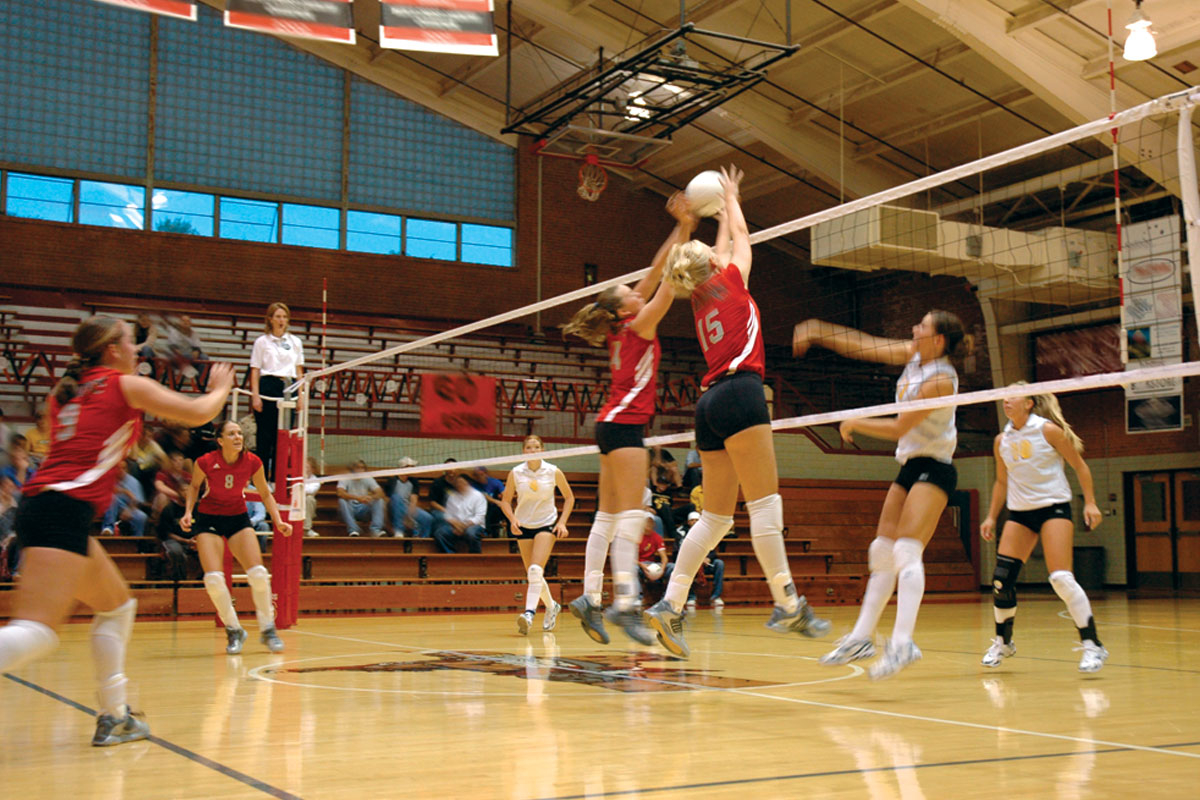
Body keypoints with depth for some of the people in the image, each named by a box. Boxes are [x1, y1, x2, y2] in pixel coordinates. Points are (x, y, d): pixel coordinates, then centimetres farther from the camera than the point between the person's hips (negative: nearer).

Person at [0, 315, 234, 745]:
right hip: (64, 510, -9)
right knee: (35, 632, -18)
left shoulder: (65, 392, 21)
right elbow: (199, 413, 7)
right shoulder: (126, 385, 3)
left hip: (40, 501, 9)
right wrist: (221, 387, 26)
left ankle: (114, 717, 20)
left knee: (118, 605, 19)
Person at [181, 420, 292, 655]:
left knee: (259, 574, -14)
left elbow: (265, 494, 3)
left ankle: (267, 629, 6)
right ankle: (234, 631, 4)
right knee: (213, 578, -17)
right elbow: (194, 486, 4)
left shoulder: (252, 462, -14)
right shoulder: (205, 462, -18)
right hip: (208, 519, -1)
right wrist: (188, 512, -9)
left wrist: (278, 521, -7)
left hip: (238, 518, 2)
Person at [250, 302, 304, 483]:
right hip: (268, 387, -3)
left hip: (288, 388, 3)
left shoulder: (295, 342, 15)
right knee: (264, 436, -3)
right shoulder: (262, 341, 6)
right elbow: (255, 370, 2)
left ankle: (277, 479, 8)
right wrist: (255, 395, -7)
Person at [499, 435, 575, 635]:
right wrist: (512, 519, -15)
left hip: (547, 524, -2)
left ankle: (529, 613, -27)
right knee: (533, 575, 8)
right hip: (523, 526, 2)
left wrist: (562, 522, -6)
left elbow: (569, 497, 5)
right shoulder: (515, 473, -5)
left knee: (535, 570, -22)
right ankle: (552, 606, 32)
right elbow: (505, 501, 3)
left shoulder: (554, 472, -7)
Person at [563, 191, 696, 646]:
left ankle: (591, 598, 7)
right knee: (630, 515, -15)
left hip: (616, 425, 10)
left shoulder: (623, 330, 13)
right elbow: (669, 283, -9)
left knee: (609, 516, 8)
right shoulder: (638, 326, -7)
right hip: (624, 424, -9)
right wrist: (684, 230, -6)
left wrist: (681, 231, 15)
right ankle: (625, 605, -21)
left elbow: (656, 273, 15)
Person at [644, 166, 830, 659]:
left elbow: (724, 243, 40)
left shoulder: (700, 298, 23)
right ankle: (787, 604, -16)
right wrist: (731, 196, 41)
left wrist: (724, 207, 52)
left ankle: (669, 605, -2)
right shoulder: (730, 280, 7)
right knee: (764, 502, -12)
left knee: (716, 516, 6)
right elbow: (740, 235, 26)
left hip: (710, 404, 8)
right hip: (738, 392, -8)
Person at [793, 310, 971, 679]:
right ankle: (861, 637, 13)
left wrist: (854, 424, -4)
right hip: (910, 467, 9)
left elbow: (899, 428, -17)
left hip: (933, 469, -9)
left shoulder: (941, 379, -19)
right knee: (882, 552, 8)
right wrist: (818, 332, 3)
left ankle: (902, 642, -30)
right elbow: (863, 346, 9)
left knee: (907, 550, -22)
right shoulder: (913, 355, 4)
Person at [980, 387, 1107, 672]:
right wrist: (991, 517, 15)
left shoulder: (1048, 430, -7)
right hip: (1019, 512, 5)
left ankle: (1092, 645, -8)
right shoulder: (1002, 440, 8)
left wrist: (1090, 503, -9)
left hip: (1054, 507, -5)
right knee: (1001, 578, -3)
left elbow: (1079, 466, -1)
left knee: (1061, 578, -17)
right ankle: (1003, 642, 17)